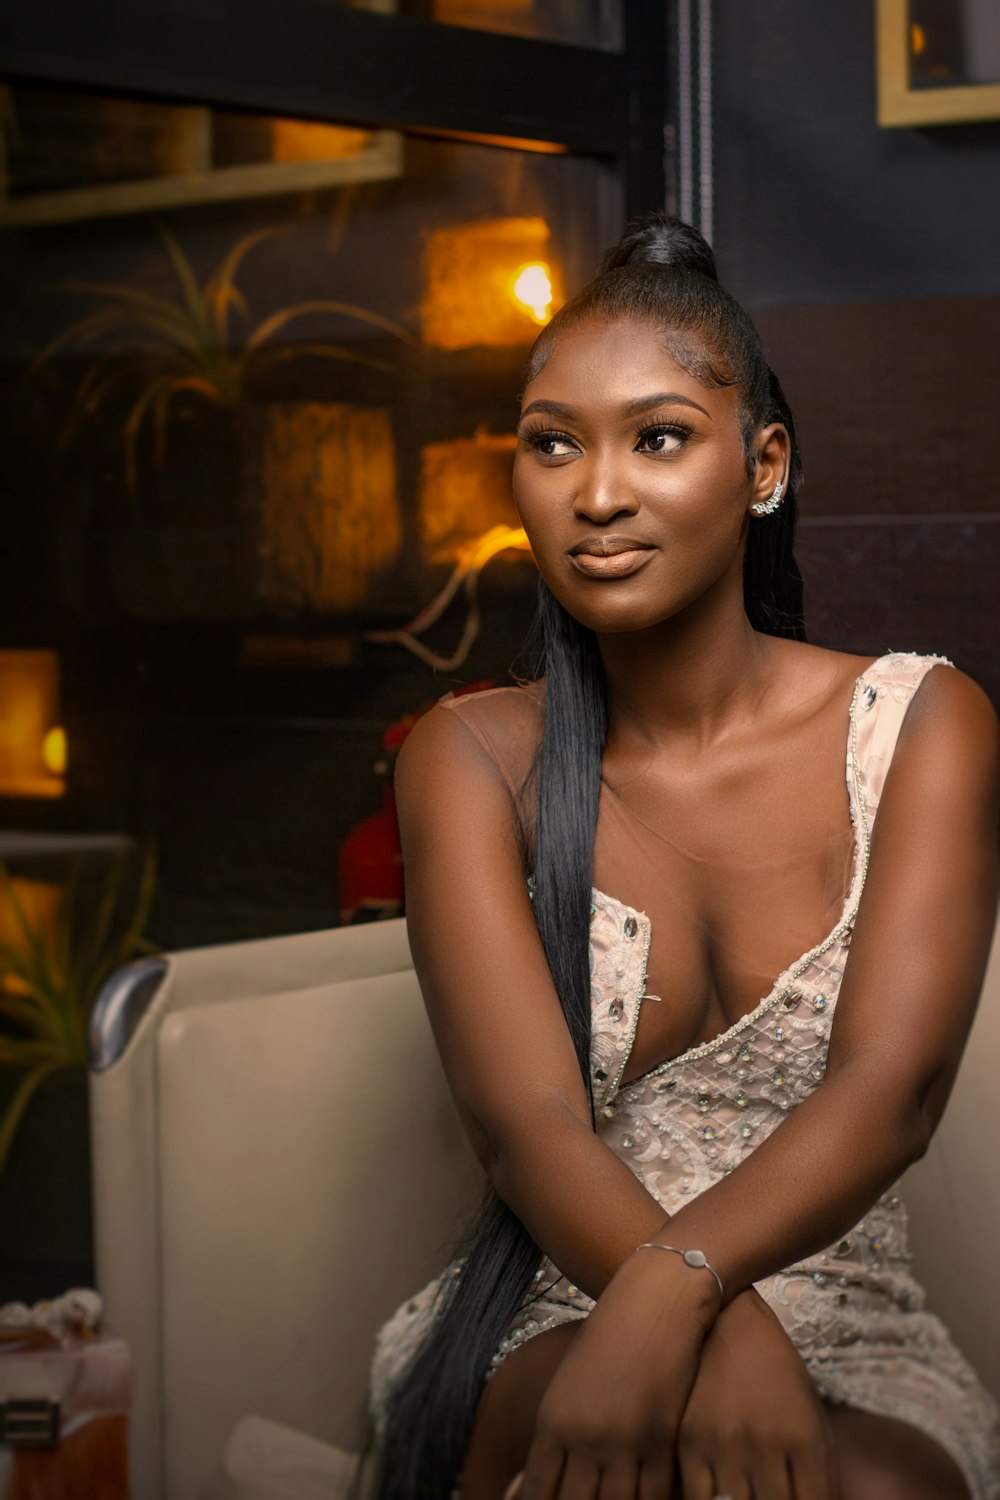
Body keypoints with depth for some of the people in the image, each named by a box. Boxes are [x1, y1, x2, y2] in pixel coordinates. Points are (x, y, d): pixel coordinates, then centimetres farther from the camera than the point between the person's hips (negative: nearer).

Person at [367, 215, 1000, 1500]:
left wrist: (672, 1287, -35)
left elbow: (894, 1082, -15)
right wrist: (728, 1337, -32)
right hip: (545, 1321, 0)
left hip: (853, 1343, 0)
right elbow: (523, 1119, -13)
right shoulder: (473, 757, 1)